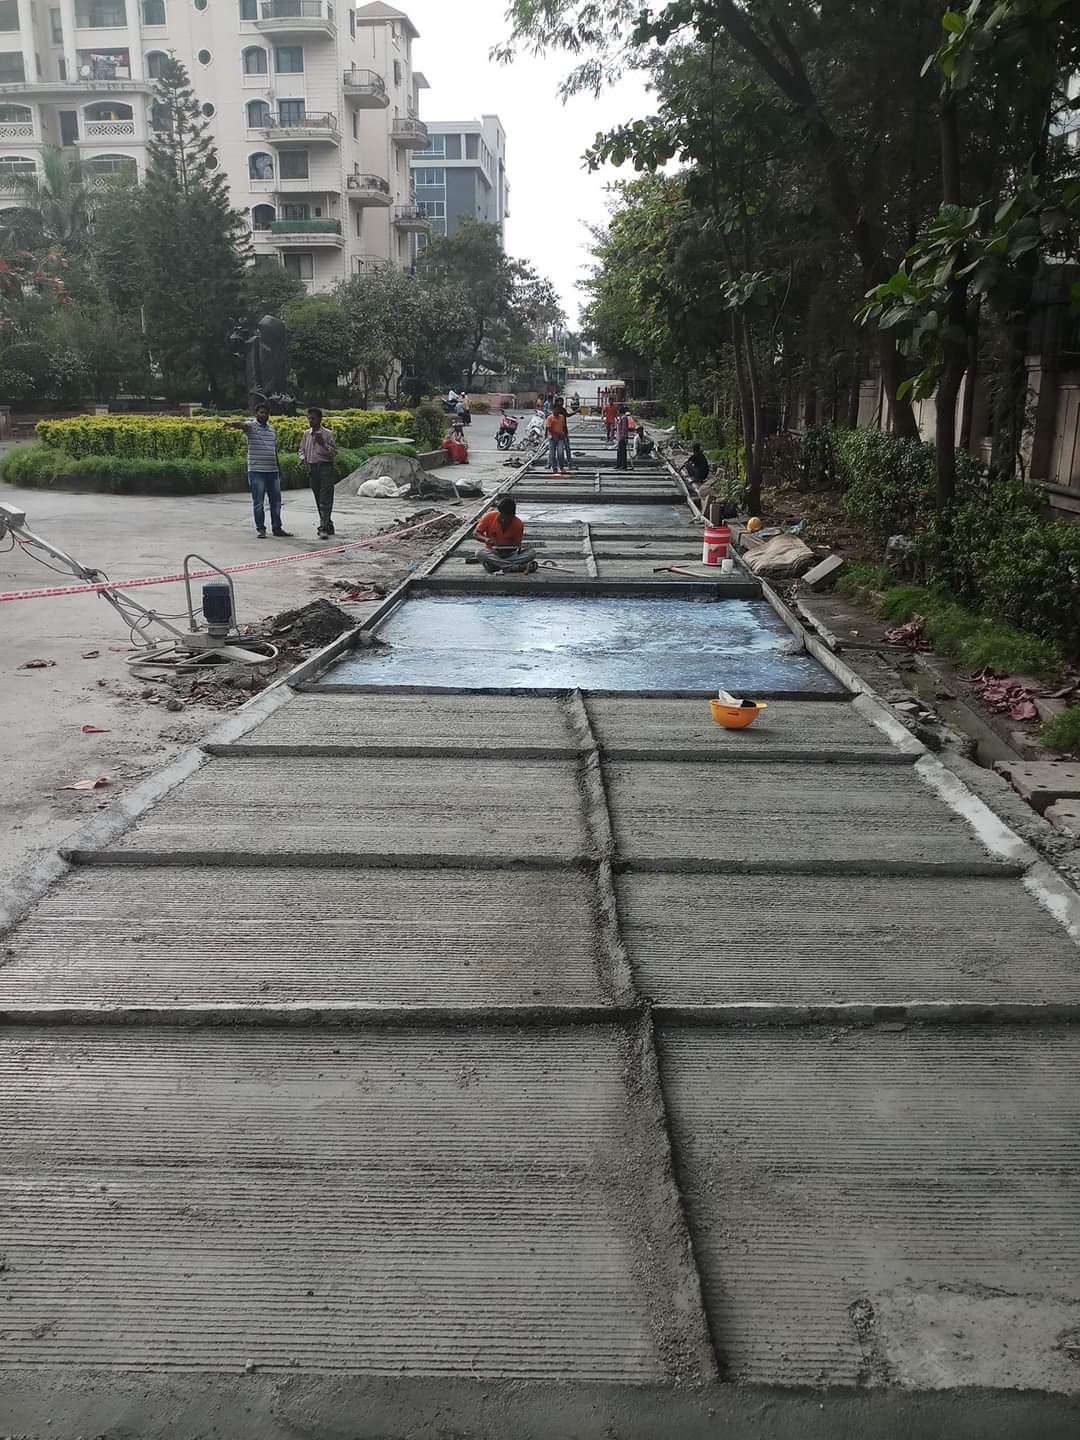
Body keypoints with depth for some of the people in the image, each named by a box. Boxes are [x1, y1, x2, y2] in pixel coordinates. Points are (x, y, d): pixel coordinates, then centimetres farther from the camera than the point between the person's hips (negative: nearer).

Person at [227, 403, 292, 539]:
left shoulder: (272, 429, 15)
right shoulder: (251, 426, -2)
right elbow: (242, 424, -25)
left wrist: (278, 470, 19)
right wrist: (233, 424, -49)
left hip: (273, 471, 5)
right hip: (256, 471, -5)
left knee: (276, 501, 10)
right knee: (258, 502, 0)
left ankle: (277, 528, 19)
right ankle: (260, 529, 8)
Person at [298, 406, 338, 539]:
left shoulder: (327, 434, -4)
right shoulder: (306, 434, 11)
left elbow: (334, 453, -6)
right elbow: (302, 450, 21)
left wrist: (323, 444, -20)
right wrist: (303, 458, 0)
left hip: (326, 468, -6)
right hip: (312, 469, 6)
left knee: (325, 500, -12)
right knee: (318, 501, 10)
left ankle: (324, 529, -17)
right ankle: (329, 526, 21)